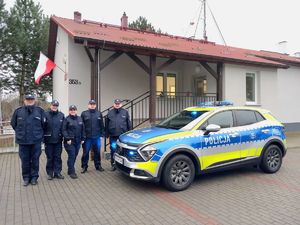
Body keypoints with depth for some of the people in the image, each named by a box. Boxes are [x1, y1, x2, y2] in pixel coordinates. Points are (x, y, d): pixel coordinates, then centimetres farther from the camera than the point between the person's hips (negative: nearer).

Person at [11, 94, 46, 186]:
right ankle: (26, 178, 24)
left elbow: (43, 124, 4)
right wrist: (20, 132, 10)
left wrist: (39, 133, 5)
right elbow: (13, 124, 13)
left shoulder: (40, 111, -2)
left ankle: (34, 177, 22)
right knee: (25, 160, 9)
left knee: (35, 160, 8)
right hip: (23, 141, 1)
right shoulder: (18, 111, 2)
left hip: (36, 141, -1)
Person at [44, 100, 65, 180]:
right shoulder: (46, 115, -4)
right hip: (49, 140, -2)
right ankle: (50, 173, 19)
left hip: (58, 140, 2)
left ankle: (57, 172, 18)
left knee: (58, 157, 8)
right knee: (50, 158, 8)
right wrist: (43, 138, -8)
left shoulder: (61, 115, 3)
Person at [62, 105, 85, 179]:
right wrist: (67, 139, -16)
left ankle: (70, 170, 24)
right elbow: (64, 130, -9)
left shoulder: (79, 119, 12)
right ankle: (72, 172, 1)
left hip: (78, 141, 5)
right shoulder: (67, 119, -3)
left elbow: (82, 129, 14)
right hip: (70, 141, -5)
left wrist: (83, 138, 9)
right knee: (71, 156, -7)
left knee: (75, 156, 10)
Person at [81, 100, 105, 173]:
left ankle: (98, 166, 24)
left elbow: (102, 125, 8)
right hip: (87, 137, -2)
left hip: (97, 137, 2)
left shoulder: (99, 114, 7)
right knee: (85, 153, 5)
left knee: (97, 152, 10)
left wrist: (102, 134, 3)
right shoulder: (84, 114, 1)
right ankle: (84, 167, 19)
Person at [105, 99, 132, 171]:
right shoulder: (110, 113, 8)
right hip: (113, 136, 1)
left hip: (123, 135, -1)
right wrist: (107, 134, 6)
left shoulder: (125, 112, 4)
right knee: (113, 149, 3)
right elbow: (106, 124, 9)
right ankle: (113, 164, 18)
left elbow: (129, 124, 5)